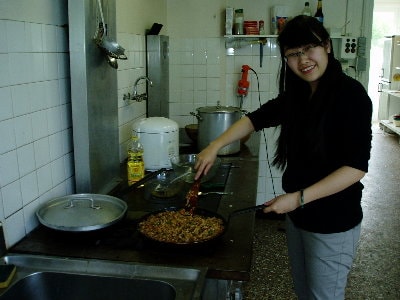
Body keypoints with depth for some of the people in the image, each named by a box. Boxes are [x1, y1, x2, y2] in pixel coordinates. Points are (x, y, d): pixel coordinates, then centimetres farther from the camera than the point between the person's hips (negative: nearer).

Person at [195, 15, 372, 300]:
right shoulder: (297, 95, 4)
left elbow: (356, 166, -22)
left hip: (333, 221, -7)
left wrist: (299, 197, -24)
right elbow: (257, 118, 10)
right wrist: (215, 146, -2)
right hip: (298, 214, 7)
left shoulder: (350, 93, -18)